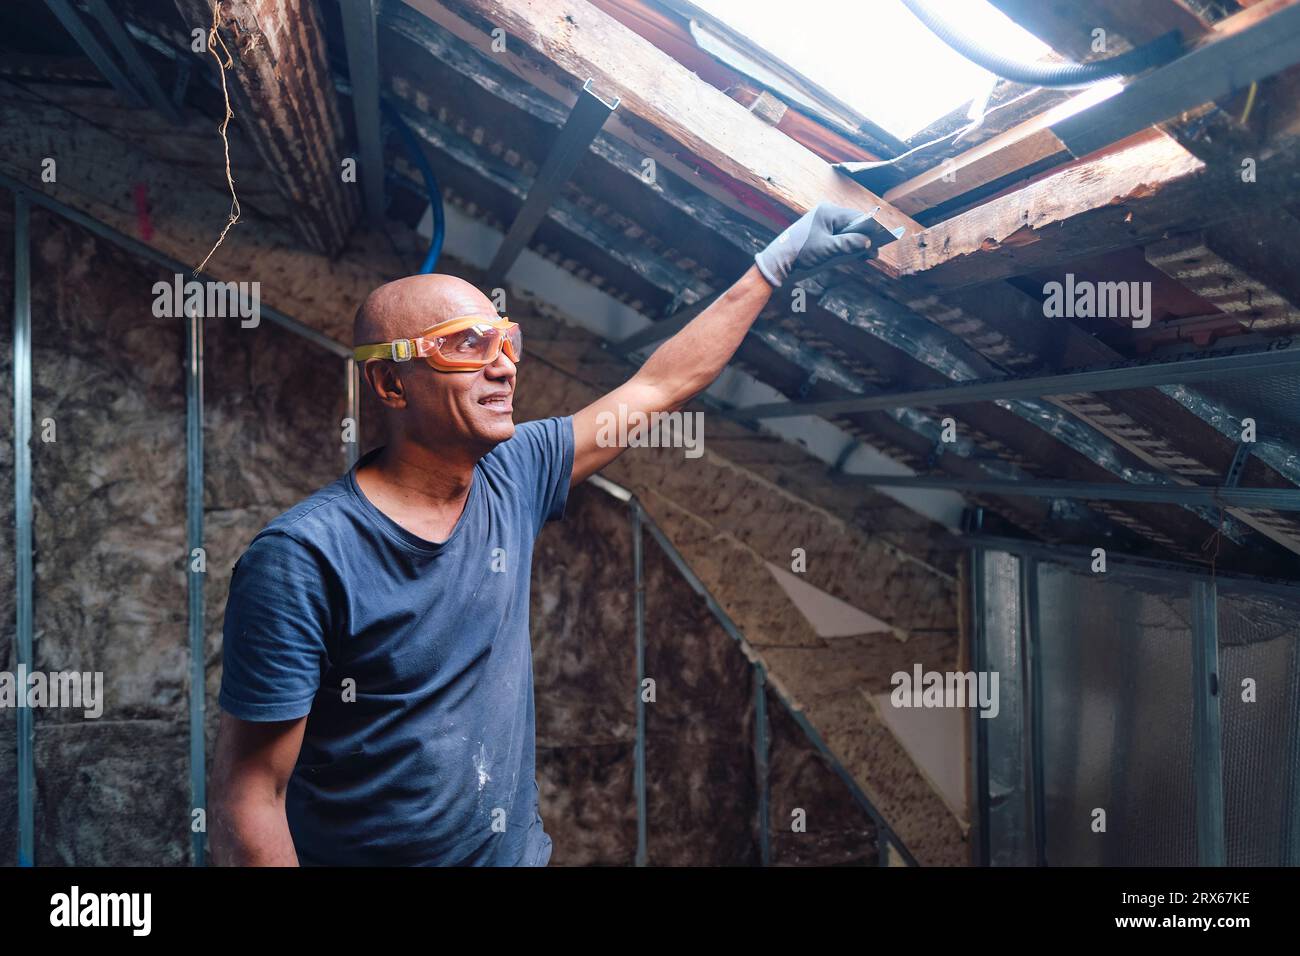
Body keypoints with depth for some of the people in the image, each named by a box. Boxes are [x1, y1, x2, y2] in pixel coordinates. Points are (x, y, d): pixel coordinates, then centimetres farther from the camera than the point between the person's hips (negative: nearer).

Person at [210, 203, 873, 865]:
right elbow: (249, 798, -20)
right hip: (365, 852, -5)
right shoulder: (304, 557, -23)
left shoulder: (513, 475, -6)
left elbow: (658, 388, 3)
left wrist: (775, 263, 7)